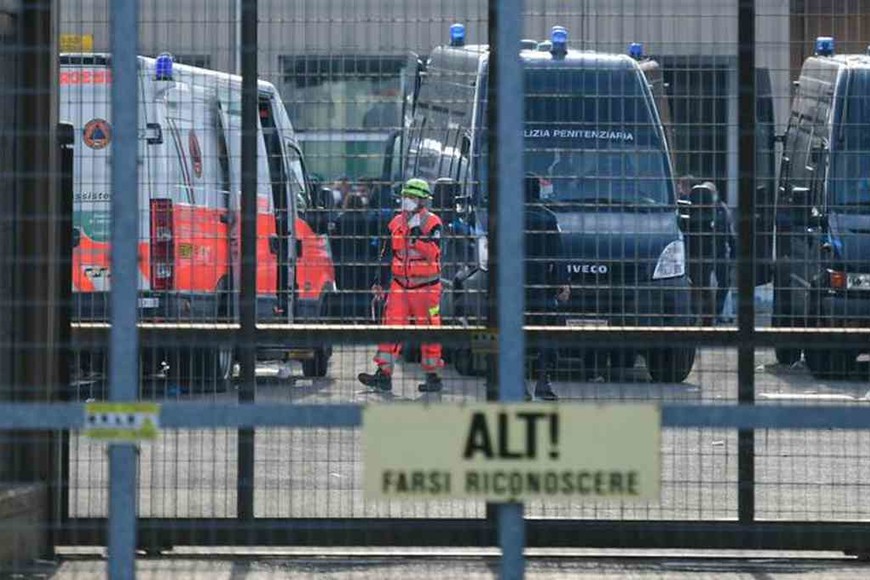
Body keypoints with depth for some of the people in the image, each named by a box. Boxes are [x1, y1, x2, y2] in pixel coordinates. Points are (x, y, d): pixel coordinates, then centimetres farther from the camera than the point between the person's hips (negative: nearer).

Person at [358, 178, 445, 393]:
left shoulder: (432, 223, -5)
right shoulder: (396, 223, 11)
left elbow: (433, 253, -18)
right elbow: (387, 254, 18)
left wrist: (417, 234, -25)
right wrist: (379, 282, 17)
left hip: (426, 286, -5)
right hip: (400, 285, 5)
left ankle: (432, 377, 8)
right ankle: (384, 375, -5)